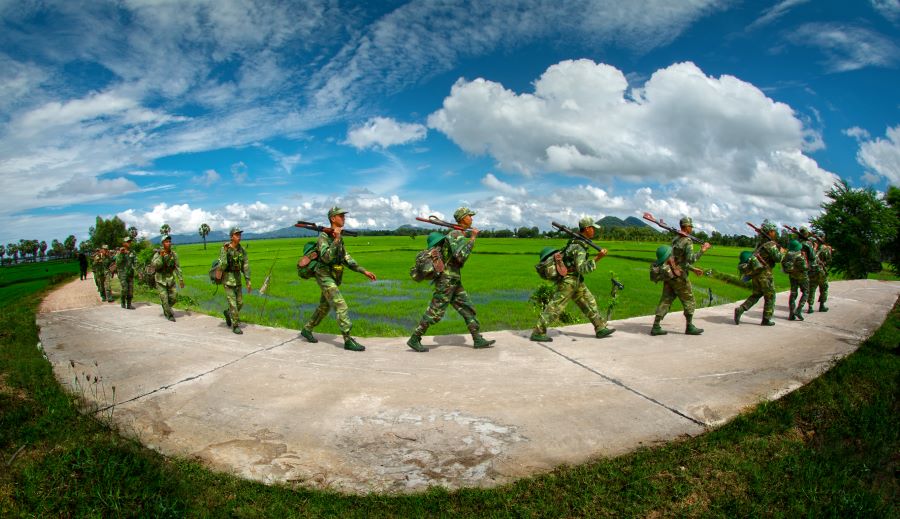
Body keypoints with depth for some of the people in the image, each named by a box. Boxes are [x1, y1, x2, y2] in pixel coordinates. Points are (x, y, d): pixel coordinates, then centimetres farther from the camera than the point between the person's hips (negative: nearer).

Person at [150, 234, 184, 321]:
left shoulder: (174, 254, -1)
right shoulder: (158, 254, -12)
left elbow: (177, 267, 4)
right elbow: (154, 265, -25)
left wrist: (181, 279, 0)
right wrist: (161, 256, -37)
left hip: (170, 279, 4)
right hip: (160, 280, -3)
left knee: (174, 297, 4)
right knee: (164, 298, -4)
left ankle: (166, 309, 31)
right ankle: (169, 315, 10)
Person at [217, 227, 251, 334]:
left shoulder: (242, 250, 1)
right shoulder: (224, 249, -14)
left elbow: (246, 266, 3)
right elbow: (222, 265, -22)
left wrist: (248, 281, 0)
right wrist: (225, 252, -34)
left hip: (237, 279, 5)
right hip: (227, 279, -5)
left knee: (240, 303, 10)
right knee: (232, 303, -6)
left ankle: (228, 313, 39)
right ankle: (235, 326, 4)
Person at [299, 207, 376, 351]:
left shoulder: (339, 237, 10)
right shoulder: (323, 236, -15)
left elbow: (346, 259, 11)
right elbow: (326, 257, -28)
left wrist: (364, 271, 5)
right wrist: (336, 240, -33)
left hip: (333, 278, 9)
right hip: (325, 277, -9)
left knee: (324, 307, 19)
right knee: (341, 307, -14)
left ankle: (306, 330, 35)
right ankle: (348, 341, -14)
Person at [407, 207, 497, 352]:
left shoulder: (460, 235, 14)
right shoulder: (455, 234, -16)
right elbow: (461, 256, -29)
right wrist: (472, 238, -22)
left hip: (454, 281, 10)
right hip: (446, 280, -10)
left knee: (467, 309, 8)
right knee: (435, 313, -5)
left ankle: (478, 340, 11)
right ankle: (414, 340, 3)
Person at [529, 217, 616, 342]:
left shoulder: (577, 239, 7)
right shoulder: (579, 247, -23)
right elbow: (582, 269, -31)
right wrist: (597, 258, -32)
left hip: (575, 280, 10)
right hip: (568, 281, -10)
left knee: (589, 302, 12)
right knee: (555, 308, -6)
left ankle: (601, 329, 19)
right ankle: (537, 333, -1)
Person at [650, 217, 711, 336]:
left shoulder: (675, 240, 15)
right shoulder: (687, 241, -12)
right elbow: (690, 259, -23)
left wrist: (693, 269, 26)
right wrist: (702, 251, -14)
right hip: (679, 276, -8)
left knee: (665, 300, 6)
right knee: (689, 300, 7)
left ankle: (656, 327, 2)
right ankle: (689, 327, 15)